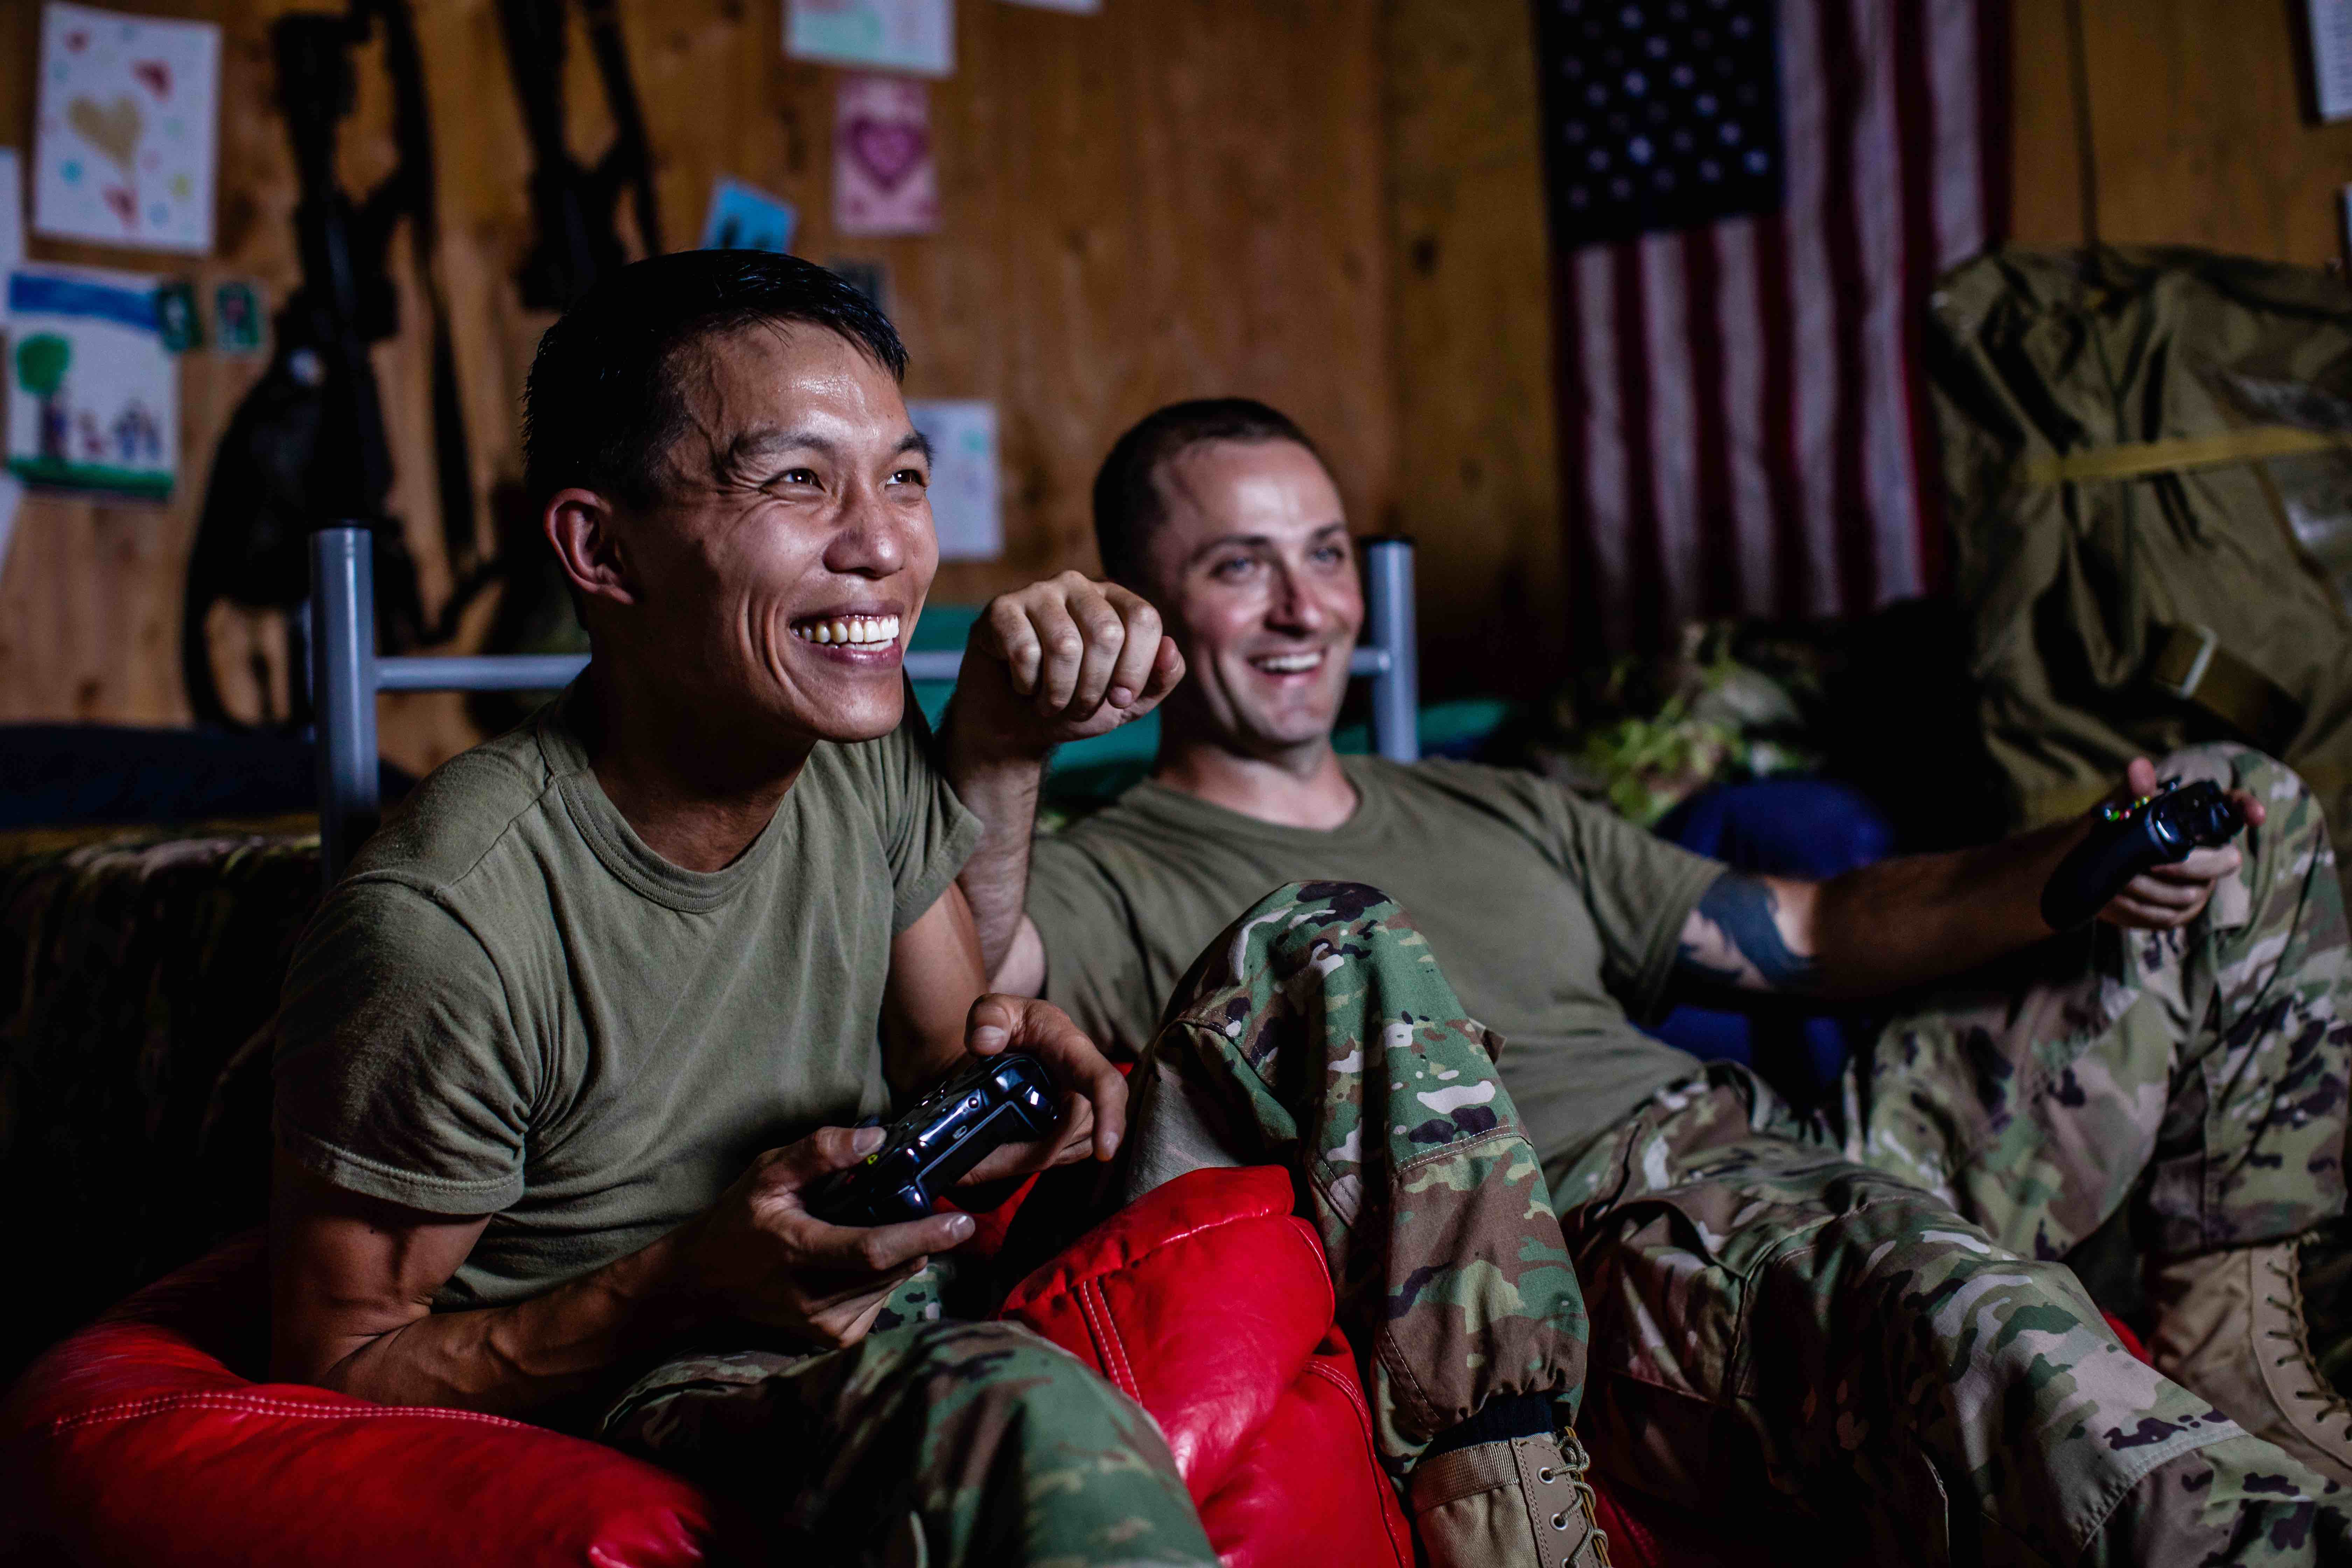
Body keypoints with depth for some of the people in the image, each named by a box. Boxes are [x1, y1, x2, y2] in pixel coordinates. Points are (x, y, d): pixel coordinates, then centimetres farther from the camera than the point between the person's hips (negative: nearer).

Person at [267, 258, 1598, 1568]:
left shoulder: (873, 759, -4)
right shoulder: (445, 928, -24)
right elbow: (338, 1367, -14)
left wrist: (1002, 1059, -13)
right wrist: (693, 1281, -28)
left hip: (931, 1305, 8)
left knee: (1343, 956, -3)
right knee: (1026, 1416, -43)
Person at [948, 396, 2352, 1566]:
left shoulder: (1503, 817, 27)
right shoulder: (1111, 884, 7)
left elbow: (1824, 934, 25)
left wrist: (2074, 871, 6)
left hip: (1796, 1159, 8)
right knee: (1981, 1328, -43)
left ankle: (2231, 1353, 4)